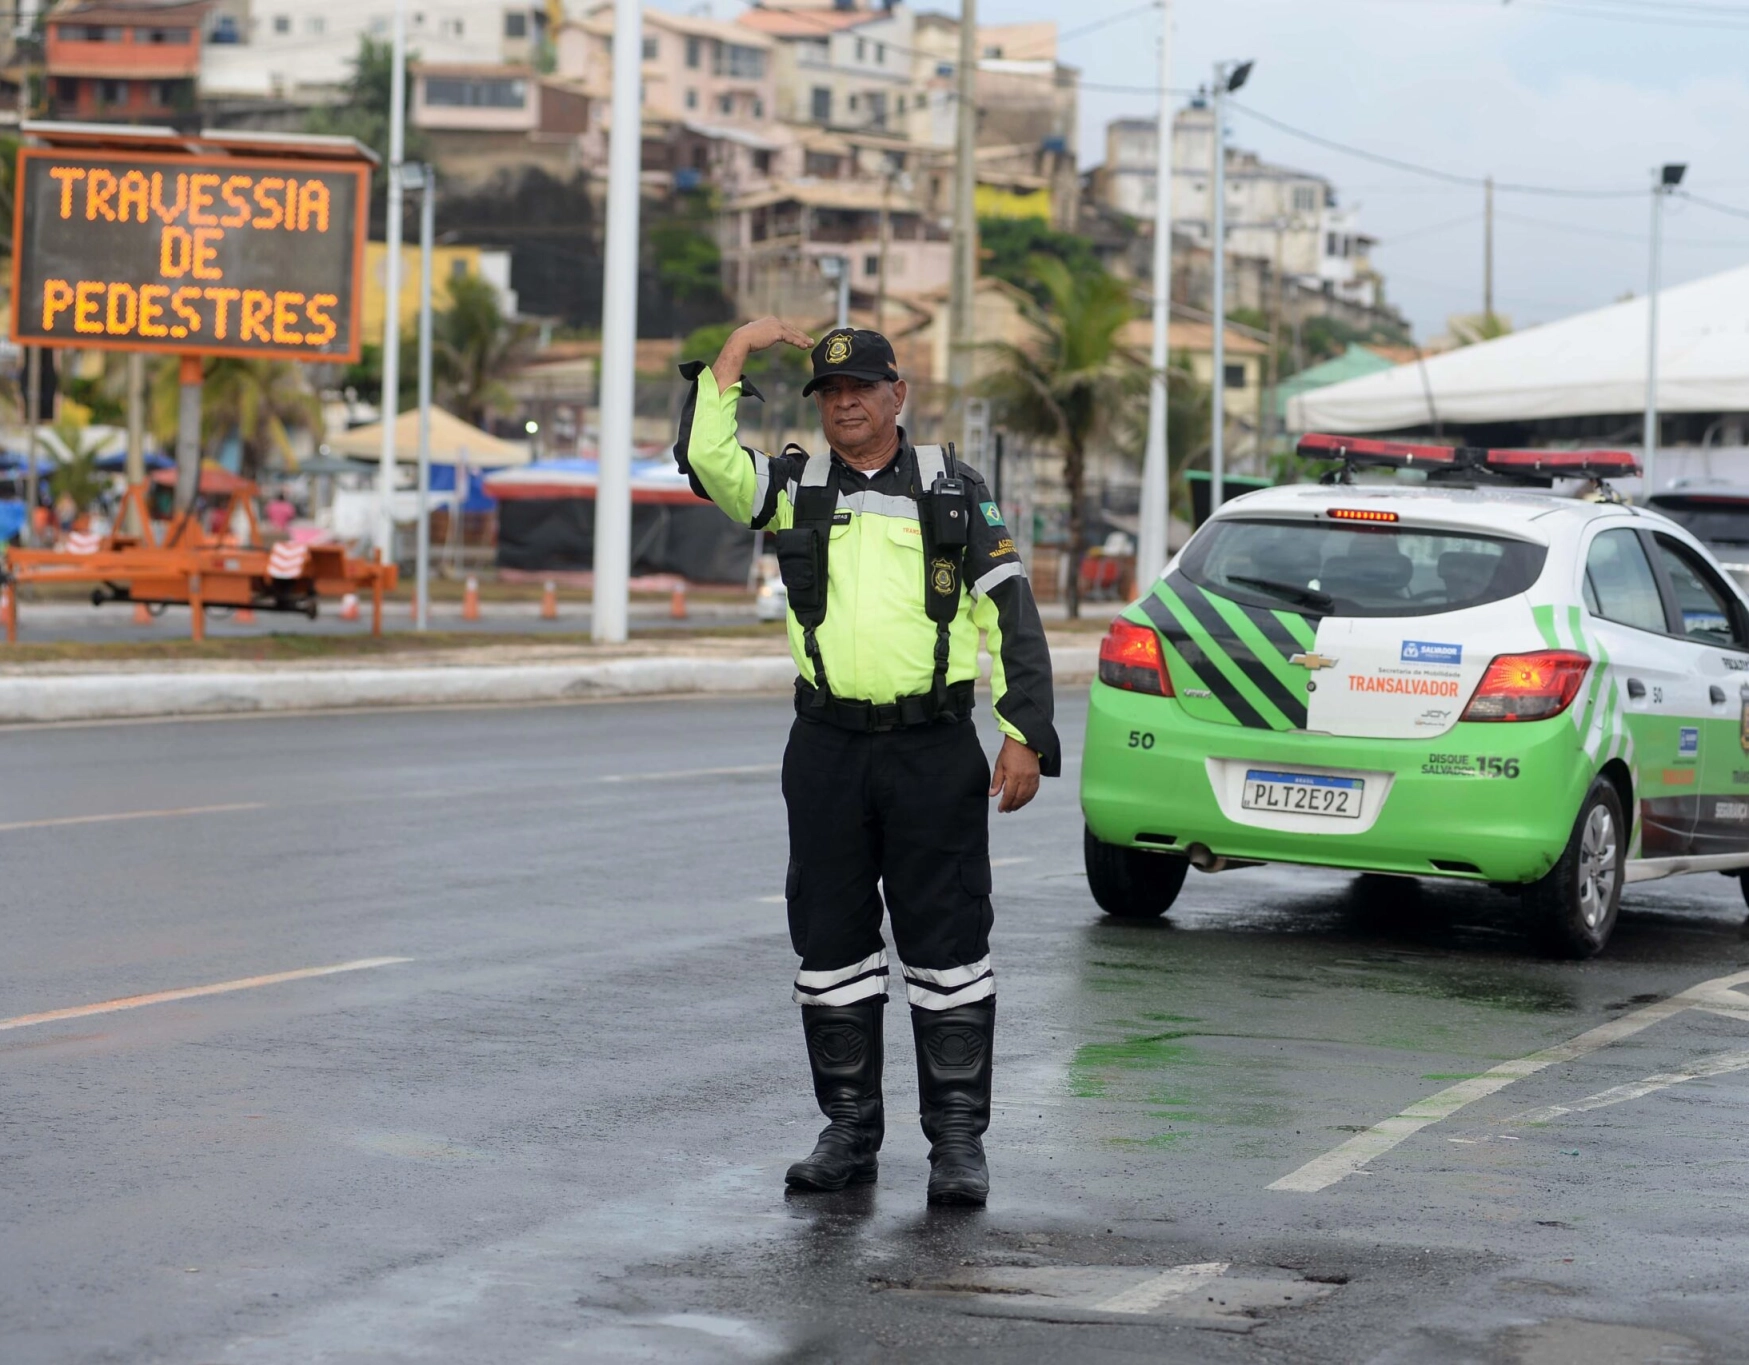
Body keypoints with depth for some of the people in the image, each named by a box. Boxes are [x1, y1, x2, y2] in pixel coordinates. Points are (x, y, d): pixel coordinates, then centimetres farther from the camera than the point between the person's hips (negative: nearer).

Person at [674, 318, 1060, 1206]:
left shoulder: (954, 490, 7)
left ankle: (957, 1140, 4)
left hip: (936, 751, -2)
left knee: (947, 947, -2)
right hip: (828, 750, 2)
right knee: (831, 945, 7)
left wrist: (1026, 735, -2)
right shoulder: (794, 487, 10)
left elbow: (1010, 613, 5)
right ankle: (849, 1133, 17)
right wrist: (735, 352, -4)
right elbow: (704, 457, -8)